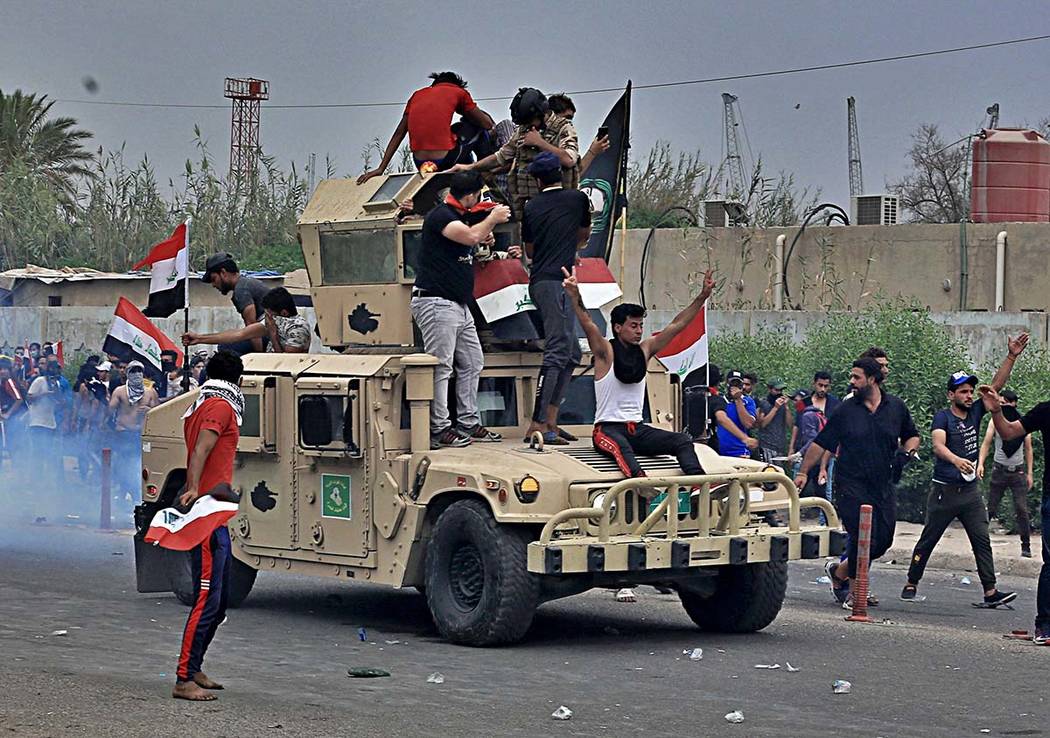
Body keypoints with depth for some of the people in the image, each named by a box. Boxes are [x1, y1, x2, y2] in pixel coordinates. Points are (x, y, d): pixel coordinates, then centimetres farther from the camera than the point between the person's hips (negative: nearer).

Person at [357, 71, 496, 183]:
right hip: (445, 161, -5)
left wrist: (381, 168, 18)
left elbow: (399, 134, 18)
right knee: (480, 127, 21)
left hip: (420, 164, 5)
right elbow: (487, 124, 10)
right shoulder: (458, 92, 7)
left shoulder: (417, 95, 19)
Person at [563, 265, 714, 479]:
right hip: (608, 428, -6)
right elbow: (588, 325, -21)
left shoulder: (645, 350, 11)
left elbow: (677, 325, 9)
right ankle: (640, 479, -66)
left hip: (637, 428, 6)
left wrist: (703, 296, 3)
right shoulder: (606, 352, -4)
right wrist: (575, 297, -39)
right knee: (621, 447, -40)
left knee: (682, 440, -16)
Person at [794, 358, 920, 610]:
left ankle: (839, 571, 26)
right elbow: (820, 443, 3)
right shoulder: (846, 411, 0)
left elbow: (912, 436, 21)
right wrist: (803, 472, -2)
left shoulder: (896, 407, 7)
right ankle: (854, 594, 8)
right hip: (852, 487, -4)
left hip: (884, 487, 4)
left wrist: (906, 452, 0)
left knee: (883, 540, 3)